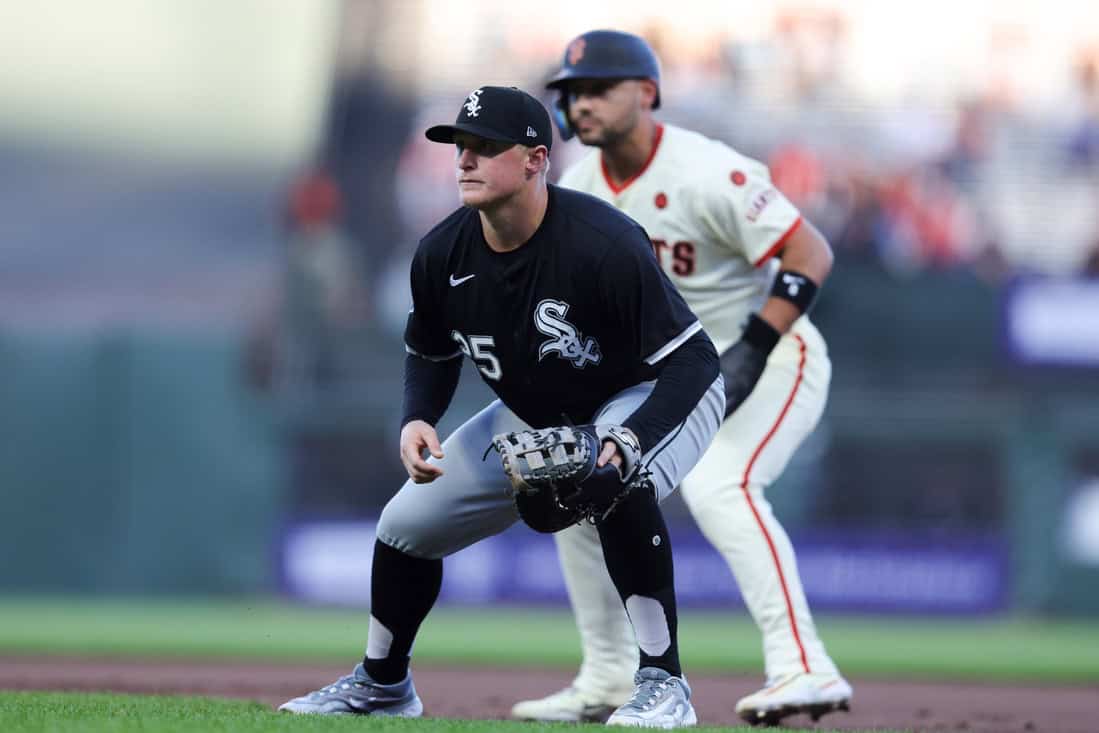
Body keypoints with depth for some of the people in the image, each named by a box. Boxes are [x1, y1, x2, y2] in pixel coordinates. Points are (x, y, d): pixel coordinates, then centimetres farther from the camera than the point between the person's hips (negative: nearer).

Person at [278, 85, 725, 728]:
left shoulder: (604, 243, -34)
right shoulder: (443, 254, -16)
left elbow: (693, 360, -32)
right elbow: (431, 354, 5)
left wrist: (627, 441, -47)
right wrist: (418, 419, -17)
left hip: (654, 399, -6)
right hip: (535, 413, 6)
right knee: (406, 524, 4)